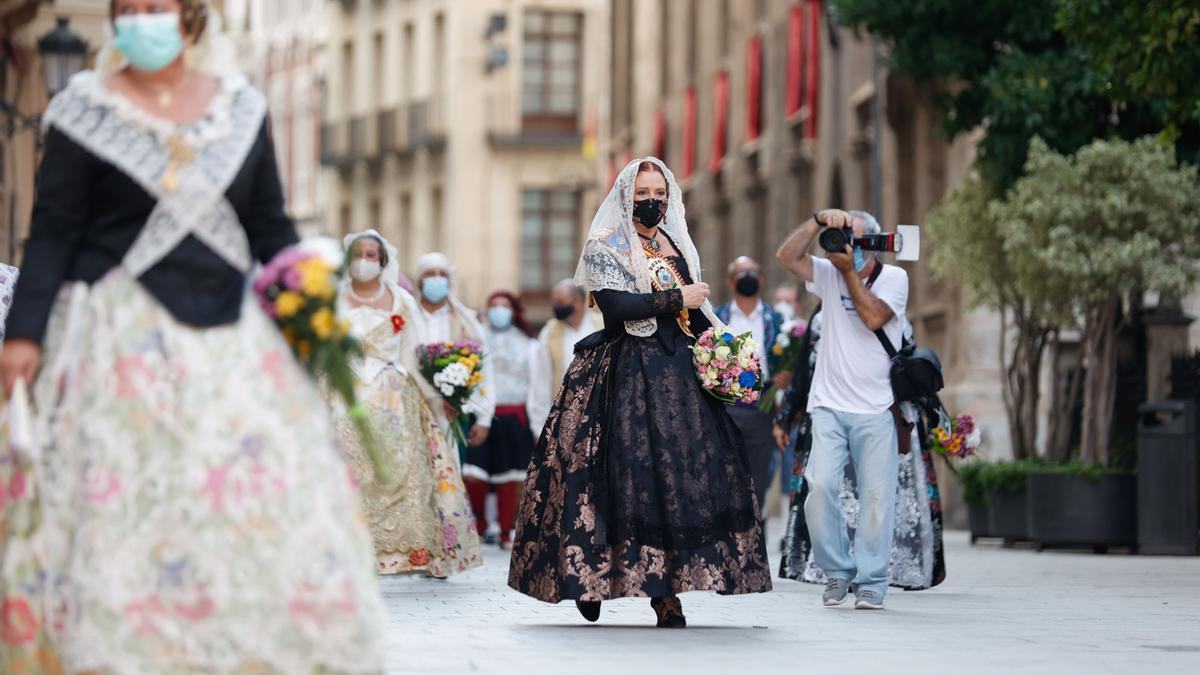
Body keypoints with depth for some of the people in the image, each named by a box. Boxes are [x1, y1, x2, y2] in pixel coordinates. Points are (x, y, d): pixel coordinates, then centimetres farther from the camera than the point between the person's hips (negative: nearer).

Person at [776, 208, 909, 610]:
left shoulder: (894, 278, 3)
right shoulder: (829, 274, 9)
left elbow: (873, 317, -14)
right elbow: (787, 256, -5)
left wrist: (850, 271, -9)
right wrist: (819, 221, -14)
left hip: (875, 409, -2)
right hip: (829, 406, 2)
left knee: (876, 495, -4)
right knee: (821, 486, -13)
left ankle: (870, 582, 3)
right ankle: (837, 571, 1)